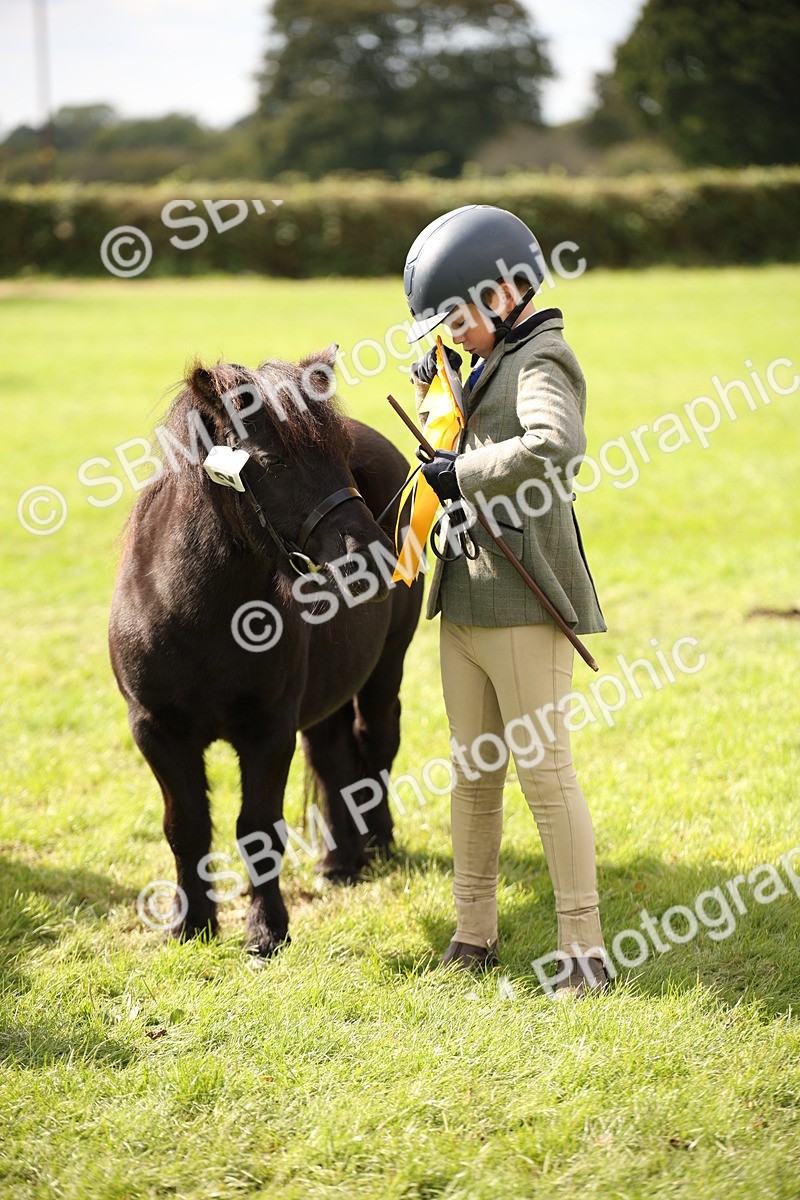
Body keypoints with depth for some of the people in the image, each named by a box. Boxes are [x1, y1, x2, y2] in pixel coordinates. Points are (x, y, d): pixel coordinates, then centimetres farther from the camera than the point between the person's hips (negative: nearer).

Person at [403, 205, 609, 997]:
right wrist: (435, 408, 15)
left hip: (523, 604, -9)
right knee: (472, 772, 13)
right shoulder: (489, 366, 16)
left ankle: (584, 947, 0)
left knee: (543, 769, -6)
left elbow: (556, 447, -32)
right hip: (464, 601, 9)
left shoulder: (541, 361, -12)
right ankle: (474, 934, 23)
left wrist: (464, 472, -22)